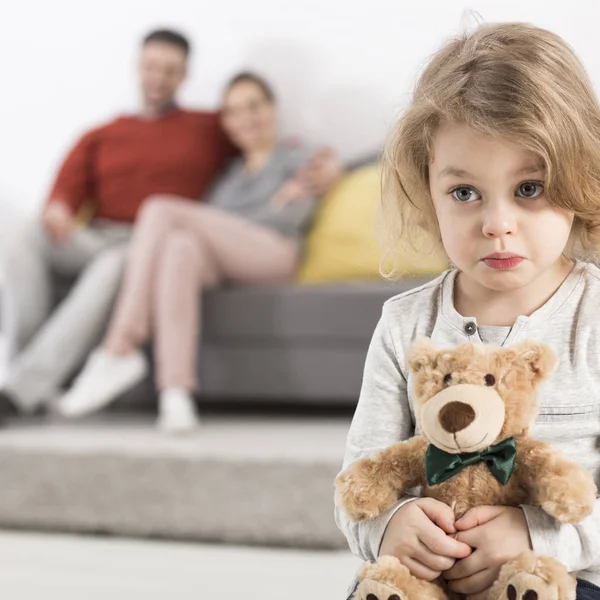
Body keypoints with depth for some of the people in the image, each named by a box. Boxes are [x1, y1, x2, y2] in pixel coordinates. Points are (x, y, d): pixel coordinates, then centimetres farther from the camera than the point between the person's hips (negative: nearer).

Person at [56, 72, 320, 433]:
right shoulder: (230, 172, 34)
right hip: (219, 265, 4)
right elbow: (209, 227, 18)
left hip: (274, 256, -4)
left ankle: (120, 350, -35)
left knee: (161, 209, -25)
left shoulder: (296, 160, 20)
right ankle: (176, 391, -50)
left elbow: (291, 218, 1)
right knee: (181, 245, -35)